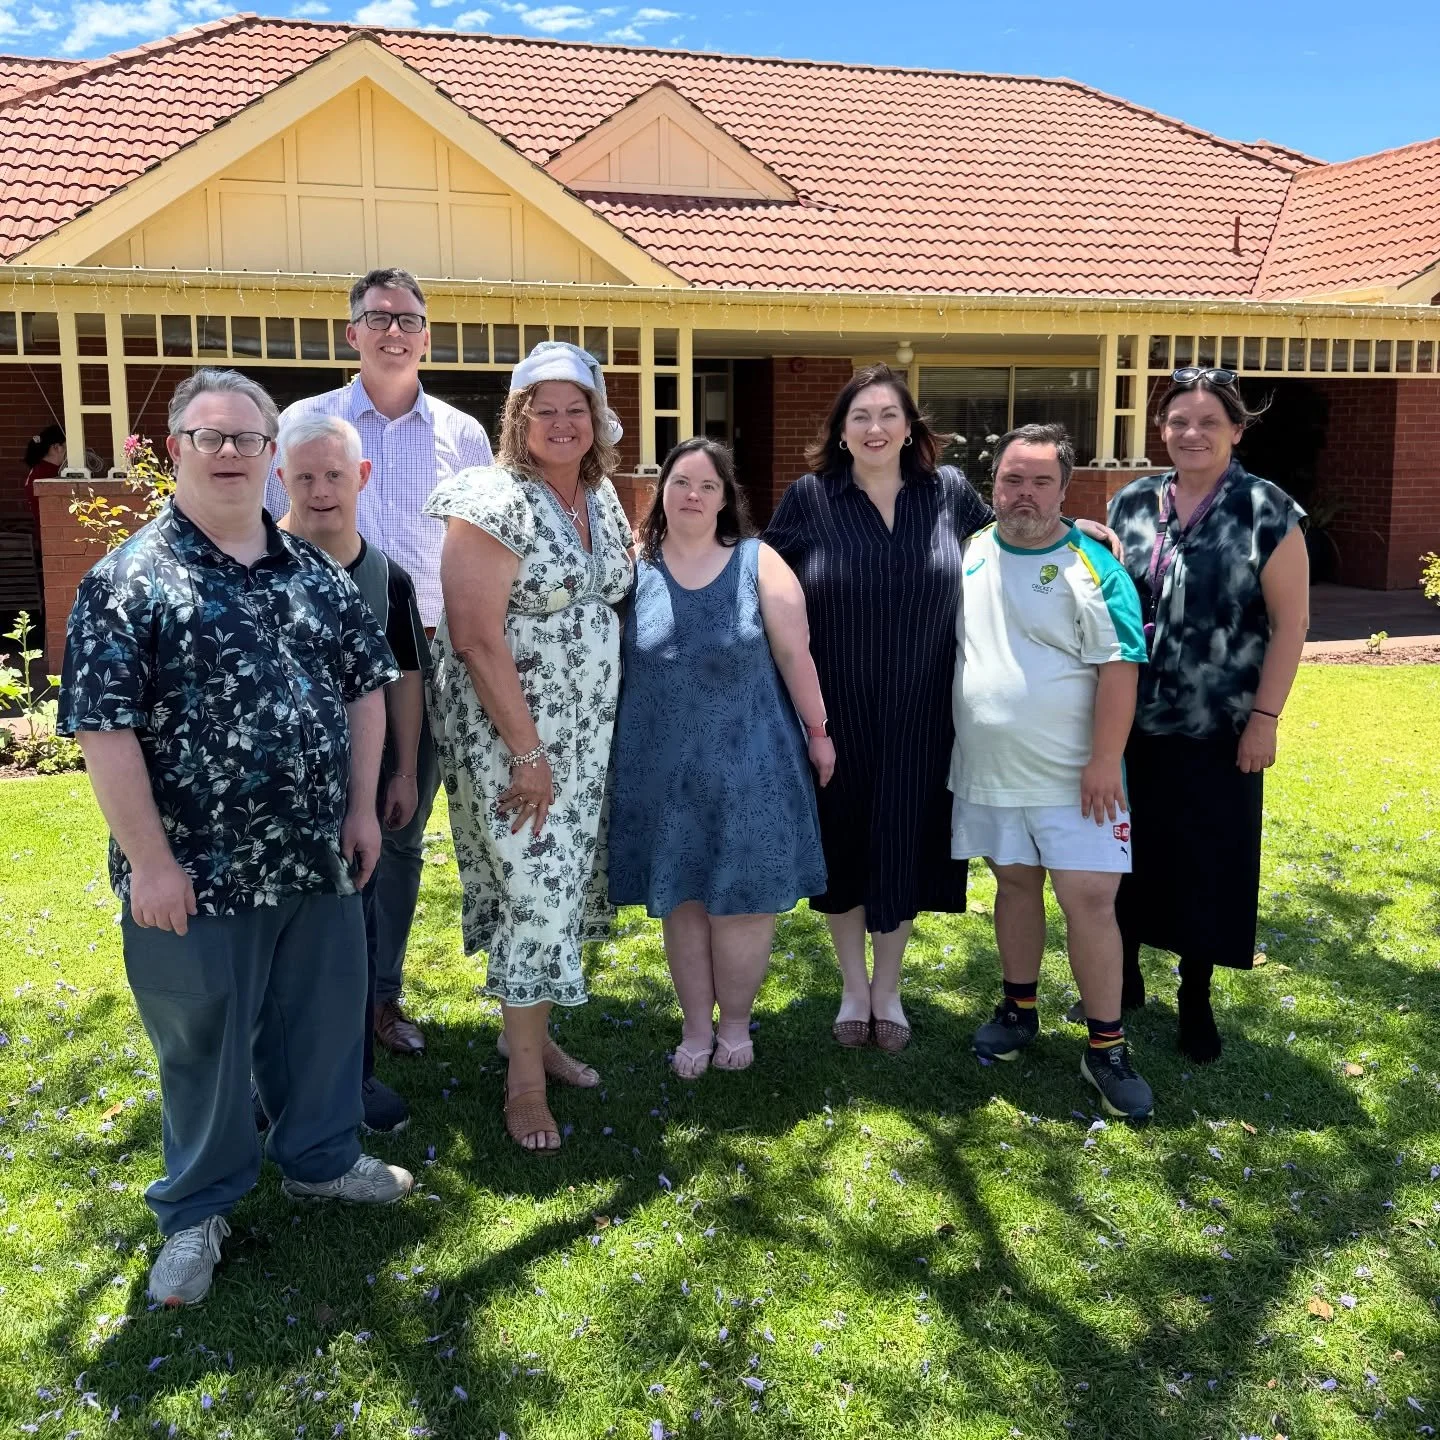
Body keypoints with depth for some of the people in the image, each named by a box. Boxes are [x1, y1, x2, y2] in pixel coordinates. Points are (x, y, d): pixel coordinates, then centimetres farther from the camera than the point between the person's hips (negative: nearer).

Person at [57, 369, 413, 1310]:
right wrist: (148, 858, -16)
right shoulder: (129, 579, -11)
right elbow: (102, 724, -14)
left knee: (324, 1018, 18)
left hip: (317, 857, 5)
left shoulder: (315, 571, 5)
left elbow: (365, 684, 11)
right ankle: (196, 1211, 31)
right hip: (198, 871, -5)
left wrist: (361, 807, 5)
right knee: (204, 1041, 11)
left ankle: (321, 1159, 41)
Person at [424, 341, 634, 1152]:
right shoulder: (495, 505, -14)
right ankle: (525, 1079, 11)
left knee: (567, 887, 13)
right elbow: (478, 638, -19)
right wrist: (528, 752, -19)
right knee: (537, 892, -5)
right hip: (508, 734, -7)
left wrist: (596, 732, 10)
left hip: (588, 734, 7)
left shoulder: (603, 501, 8)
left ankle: (533, 1033, 31)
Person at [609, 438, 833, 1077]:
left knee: (742, 897, 4)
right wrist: (610, 750, 3)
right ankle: (696, 1027, 27)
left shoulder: (759, 563, -3)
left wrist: (817, 730, 1)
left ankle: (735, 1025, 26)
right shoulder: (634, 568, 0)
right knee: (681, 898, 11)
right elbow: (607, 660, 4)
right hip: (662, 766, 1)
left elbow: (794, 652, -1)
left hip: (748, 761, -1)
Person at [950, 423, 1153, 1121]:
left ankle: (1106, 1046, 9)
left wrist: (1103, 761, -17)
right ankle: (1019, 1008, 33)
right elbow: (944, 646, 16)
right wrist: (946, 738, 12)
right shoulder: (969, 553, 6)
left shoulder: (1091, 567, -10)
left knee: (1090, 900, -4)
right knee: (1015, 883, 16)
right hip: (989, 769, 4)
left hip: (1073, 776, -4)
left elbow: (1119, 667, -13)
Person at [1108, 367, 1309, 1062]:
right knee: (1128, 852, 12)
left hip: (1217, 730, -3)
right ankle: (1123, 975, 31)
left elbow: (1290, 622, -7)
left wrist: (1265, 716, -11)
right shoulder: (1131, 503, 4)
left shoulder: (1267, 511, -7)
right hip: (1131, 722, 3)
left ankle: (1195, 1000, 24)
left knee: (1206, 862, 7)